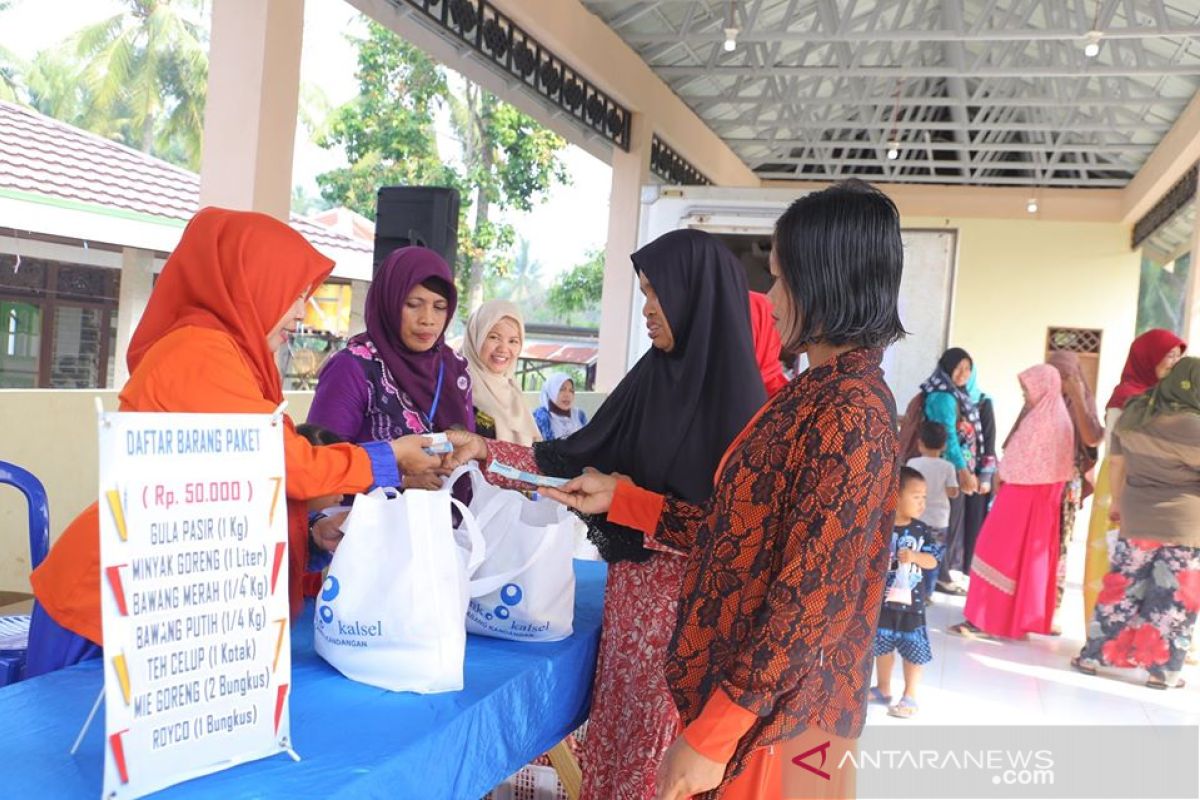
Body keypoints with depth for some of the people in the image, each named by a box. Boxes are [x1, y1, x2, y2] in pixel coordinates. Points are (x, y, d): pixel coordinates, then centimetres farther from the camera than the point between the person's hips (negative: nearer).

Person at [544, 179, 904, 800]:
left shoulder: (849, 414, -23)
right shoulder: (816, 394, 7)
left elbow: (811, 602, -25)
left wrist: (711, 736, -21)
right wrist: (619, 499, 13)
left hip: (769, 707, -9)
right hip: (736, 674, 9)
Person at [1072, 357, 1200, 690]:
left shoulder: (1132, 413, 2)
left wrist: (1117, 502, 22)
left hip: (1136, 521, 5)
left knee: (1123, 588, 13)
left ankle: (1093, 655, 17)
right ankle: (1162, 671, 12)